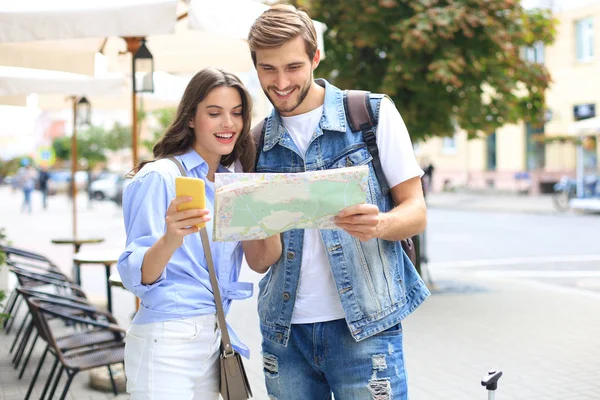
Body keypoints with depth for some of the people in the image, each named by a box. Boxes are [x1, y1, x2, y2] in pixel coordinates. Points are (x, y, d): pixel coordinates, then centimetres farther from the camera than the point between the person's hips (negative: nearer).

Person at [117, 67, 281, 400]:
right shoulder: (160, 177, -10)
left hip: (215, 338, 7)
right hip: (166, 345, -6)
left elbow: (264, 260, 4)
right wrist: (171, 239, -36)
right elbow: (135, 275, -16)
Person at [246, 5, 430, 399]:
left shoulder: (374, 114, -1)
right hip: (285, 329, 3)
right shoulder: (257, 144, 8)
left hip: (363, 326, -3)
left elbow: (416, 212, -1)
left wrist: (379, 224, -24)